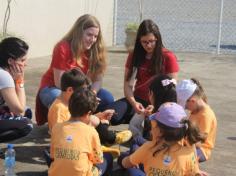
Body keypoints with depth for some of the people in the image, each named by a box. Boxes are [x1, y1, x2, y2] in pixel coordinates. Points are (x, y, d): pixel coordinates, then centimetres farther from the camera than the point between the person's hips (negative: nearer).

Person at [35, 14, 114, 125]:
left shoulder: (94, 50, -8)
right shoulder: (62, 48, -22)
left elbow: (97, 80, -8)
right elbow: (59, 83, -22)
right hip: (52, 88, -5)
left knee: (107, 98, -17)